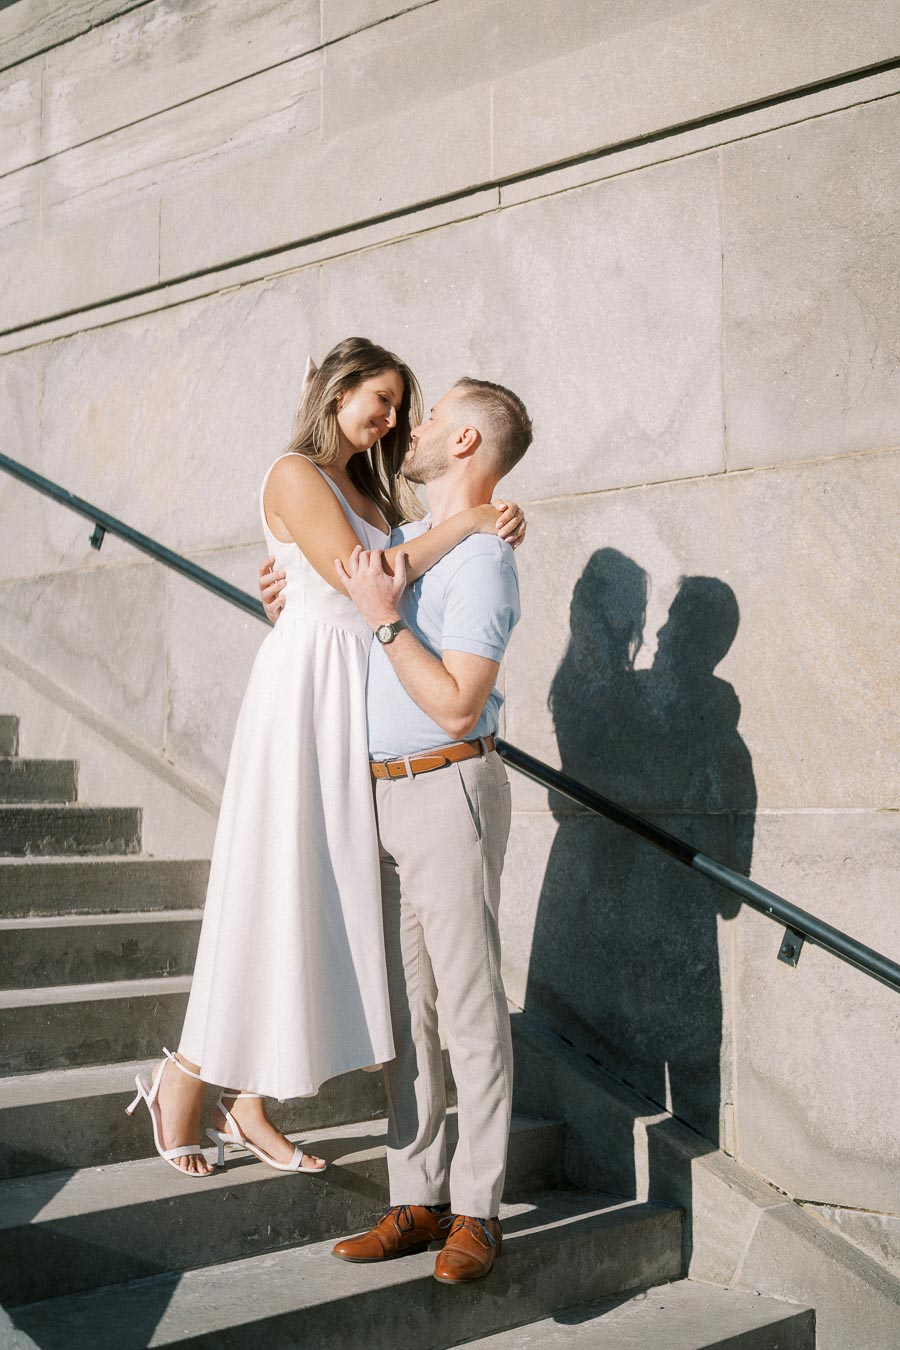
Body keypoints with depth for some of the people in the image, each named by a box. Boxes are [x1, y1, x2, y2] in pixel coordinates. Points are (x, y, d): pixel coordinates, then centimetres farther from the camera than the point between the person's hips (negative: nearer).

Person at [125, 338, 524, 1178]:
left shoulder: (366, 490, 20)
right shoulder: (295, 476, -6)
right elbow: (357, 574, -16)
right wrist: (461, 525, -16)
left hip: (356, 697, 8)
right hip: (308, 686, -8)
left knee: (324, 888, 6)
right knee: (272, 888, -5)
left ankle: (245, 1104, 13)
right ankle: (185, 1077, 10)